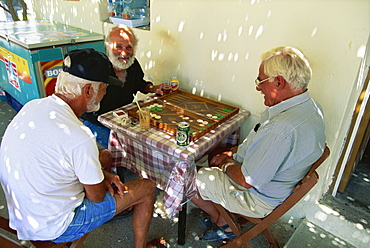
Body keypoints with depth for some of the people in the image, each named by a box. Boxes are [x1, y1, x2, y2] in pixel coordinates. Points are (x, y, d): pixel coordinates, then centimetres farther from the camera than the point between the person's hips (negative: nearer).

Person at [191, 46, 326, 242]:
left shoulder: (284, 128, -38)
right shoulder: (309, 106, -4)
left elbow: (246, 180, -30)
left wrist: (227, 164, -9)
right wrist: (231, 153, 4)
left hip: (258, 199, -9)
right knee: (215, 158, 23)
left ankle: (217, 217, 32)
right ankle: (225, 226, 27)